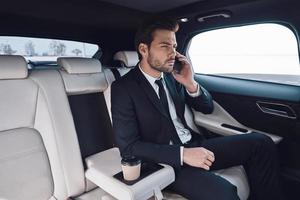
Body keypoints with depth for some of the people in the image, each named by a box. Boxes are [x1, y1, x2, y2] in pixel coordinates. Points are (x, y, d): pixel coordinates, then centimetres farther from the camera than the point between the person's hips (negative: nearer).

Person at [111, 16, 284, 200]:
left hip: (192, 145, 6)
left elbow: (207, 108, 11)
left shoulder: (172, 75, 5)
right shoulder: (123, 88, -11)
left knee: (261, 142, -5)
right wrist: (182, 154, -24)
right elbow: (128, 146, -16)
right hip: (165, 161, -5)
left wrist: (191, 84, -10)